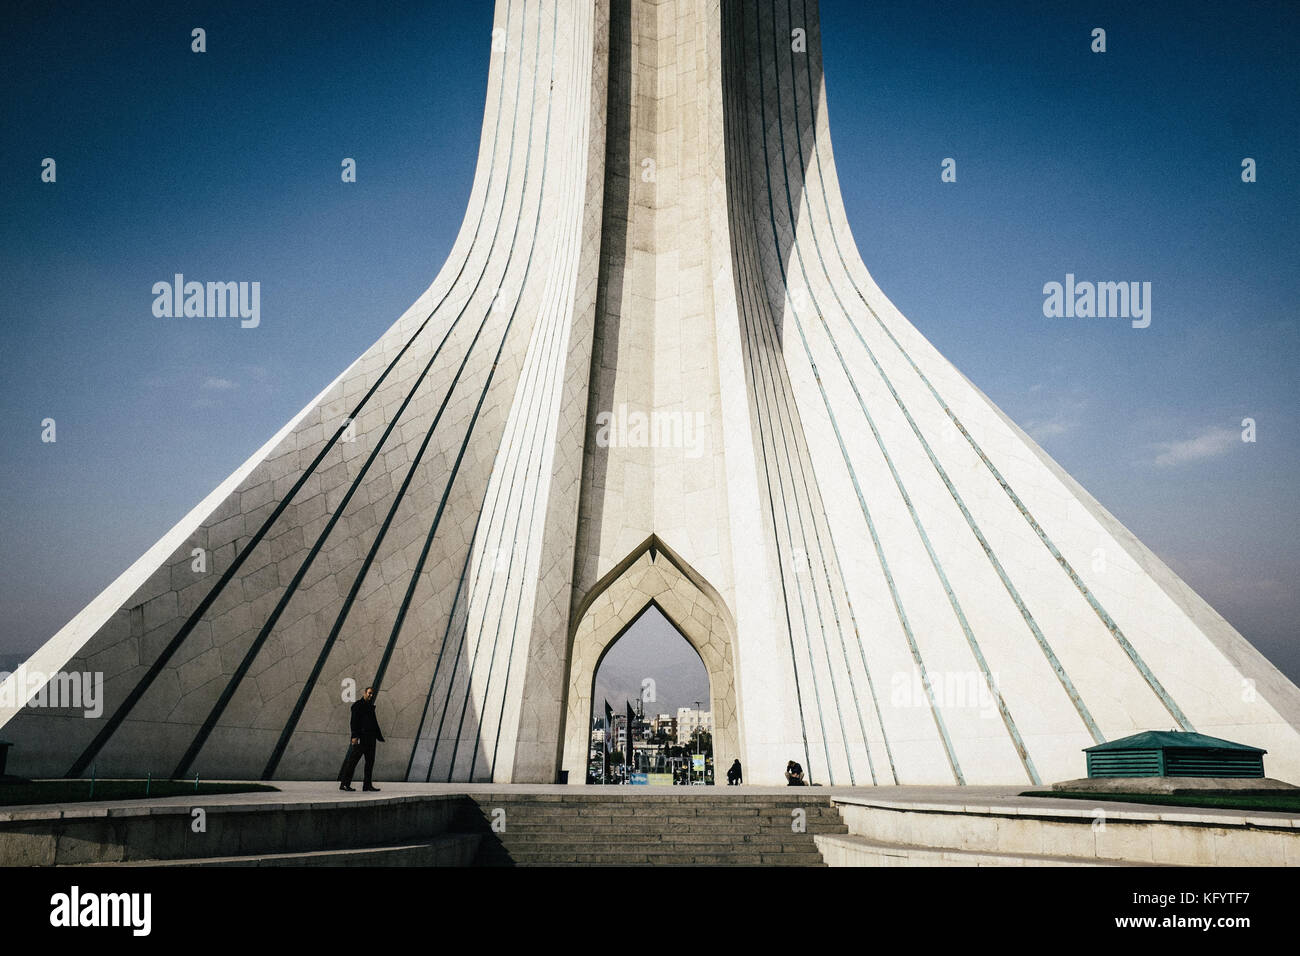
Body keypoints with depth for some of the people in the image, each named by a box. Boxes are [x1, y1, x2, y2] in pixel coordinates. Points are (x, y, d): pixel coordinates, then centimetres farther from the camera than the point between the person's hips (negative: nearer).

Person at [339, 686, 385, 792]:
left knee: (370, 761, 6)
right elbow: (354, 722, -11)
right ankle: (344, 784, -4)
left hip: (370, 739, 8)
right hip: (360, 738, -8)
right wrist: (354, 736, -21)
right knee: (352, 760, -7)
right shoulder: (357, 705, -2)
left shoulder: (371, 707, 21)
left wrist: (379, 737, 21)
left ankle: (367, 785, 8)